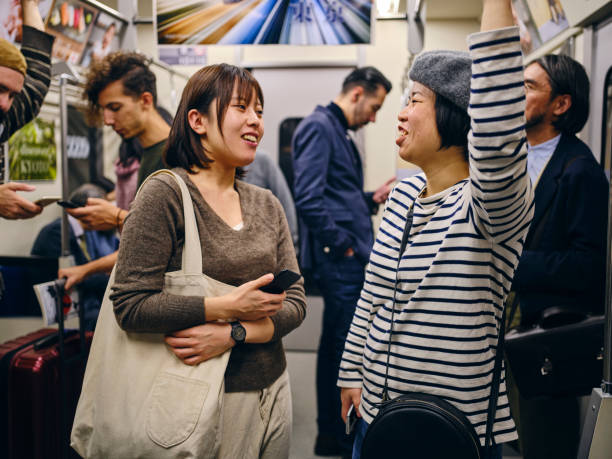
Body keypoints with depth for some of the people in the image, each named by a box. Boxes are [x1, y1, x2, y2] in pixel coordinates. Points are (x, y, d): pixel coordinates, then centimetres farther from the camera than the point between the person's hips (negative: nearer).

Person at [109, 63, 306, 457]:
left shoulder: (267, 205, 6)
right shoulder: (165, 195, -11)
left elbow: (295, 303, 2)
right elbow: (131, 306, -16)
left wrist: (233, 334, -14)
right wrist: (228, 307, -18)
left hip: (273, 388, 6)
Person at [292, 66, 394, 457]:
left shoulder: (340, 133, 21)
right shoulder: (319, 127, -9)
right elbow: (308, 198, -20)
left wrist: (374, 198, 8)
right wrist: (341, 245, -15)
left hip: (351, 260, 10)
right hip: (340, 260, -10)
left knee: (337, 347, 16)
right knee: (344, 347, -5)